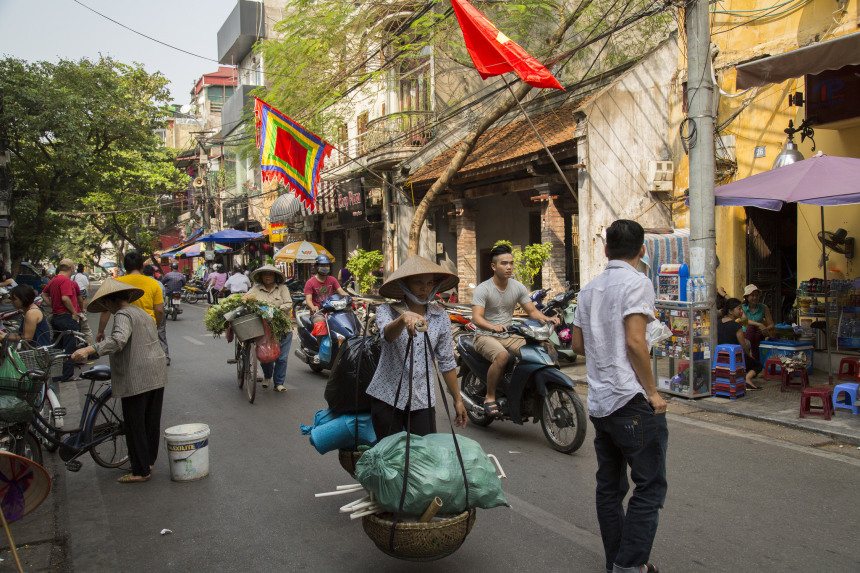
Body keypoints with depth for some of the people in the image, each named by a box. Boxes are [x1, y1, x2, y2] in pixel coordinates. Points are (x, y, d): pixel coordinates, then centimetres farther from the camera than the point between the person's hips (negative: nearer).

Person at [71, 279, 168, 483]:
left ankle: (140, 471, 6)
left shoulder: (123, 315, -12)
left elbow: (119, 339, -31)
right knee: (151, 421, 16)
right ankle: (149, 461, 28)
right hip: (157, 376, 9)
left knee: (135, 425, 0)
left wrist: (89, 350, -37)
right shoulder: (142, 313, 17)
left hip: (136, 379, -9)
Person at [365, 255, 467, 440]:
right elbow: (387, 334, -27)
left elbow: (446, 362, 8)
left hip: (423, 400, 2)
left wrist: (457, 400, 8)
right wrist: (404, 318, -48)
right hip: (387, 397, -2)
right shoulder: (386, 311, -4)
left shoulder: (441, 317, 4)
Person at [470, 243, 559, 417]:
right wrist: (493, 327, -42)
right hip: (486, 336, -5)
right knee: (502, 355, -36)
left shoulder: (518, 287, 6)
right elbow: (476, 317, -21)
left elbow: (531, 311, 8)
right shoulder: (483, 289, -11)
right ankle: (490, 398, -19)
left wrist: (547, 318, -14)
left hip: (509, 334, 5)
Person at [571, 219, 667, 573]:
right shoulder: (637, 283, -8)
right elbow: (635, 342, -17)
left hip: (599, 401, 8)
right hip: (632, 400, -7)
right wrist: (652, 391, -11)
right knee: (649, 486, 2)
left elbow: (577, 344, 17)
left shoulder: (589, 289, 14)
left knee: (609, 486, 13)